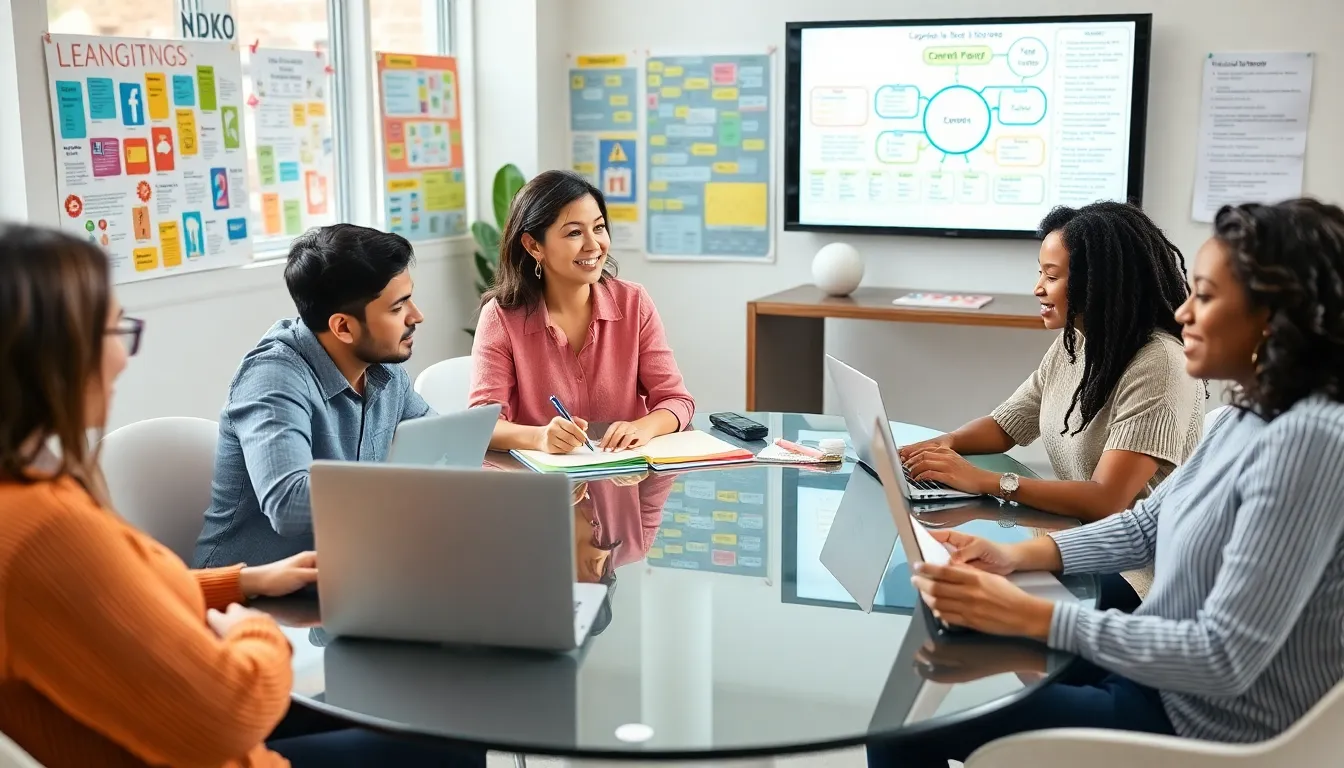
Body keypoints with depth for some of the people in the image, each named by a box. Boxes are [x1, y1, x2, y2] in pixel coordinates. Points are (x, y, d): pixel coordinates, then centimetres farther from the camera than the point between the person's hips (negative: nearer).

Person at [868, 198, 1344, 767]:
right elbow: (1145, 526, 14)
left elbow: (1225, 659, -28)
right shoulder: (1252, 414, 4)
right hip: (1161, 679, 9)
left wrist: (1031, 616, -27)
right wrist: (1016, 556, -1)